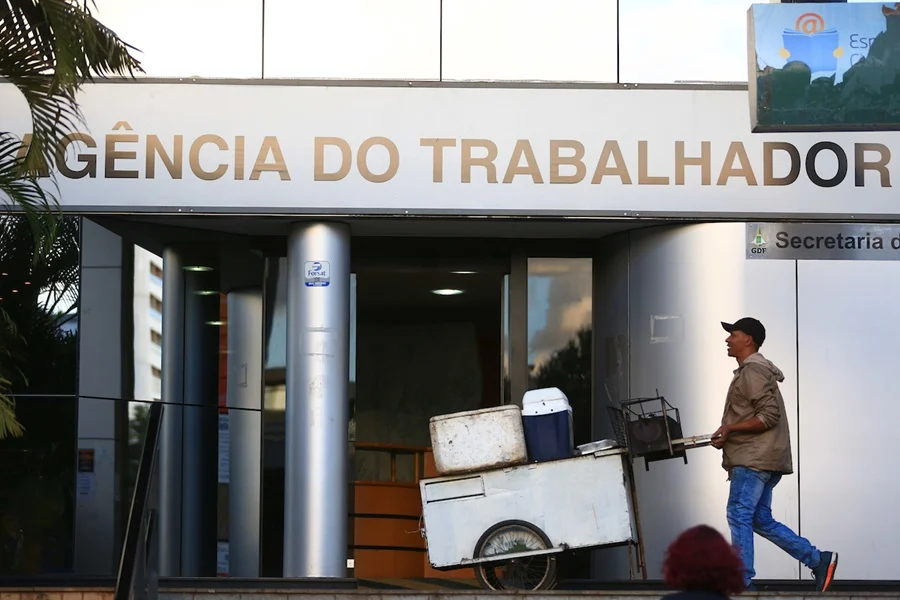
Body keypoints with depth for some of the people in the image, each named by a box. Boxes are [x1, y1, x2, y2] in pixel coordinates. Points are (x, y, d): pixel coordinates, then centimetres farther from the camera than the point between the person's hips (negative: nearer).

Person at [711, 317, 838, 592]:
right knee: (761, 520, 10)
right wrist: (727, 436, 14)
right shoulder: (748, 370, 22)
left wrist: (730, 428, -18)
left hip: (755, 459, -11)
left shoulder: (753, 370, -11)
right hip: (755, 458, 11)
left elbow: (769, 416, -19)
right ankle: (818, 559, 10)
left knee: (738, 515, -11)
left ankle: (742, 582, -11)